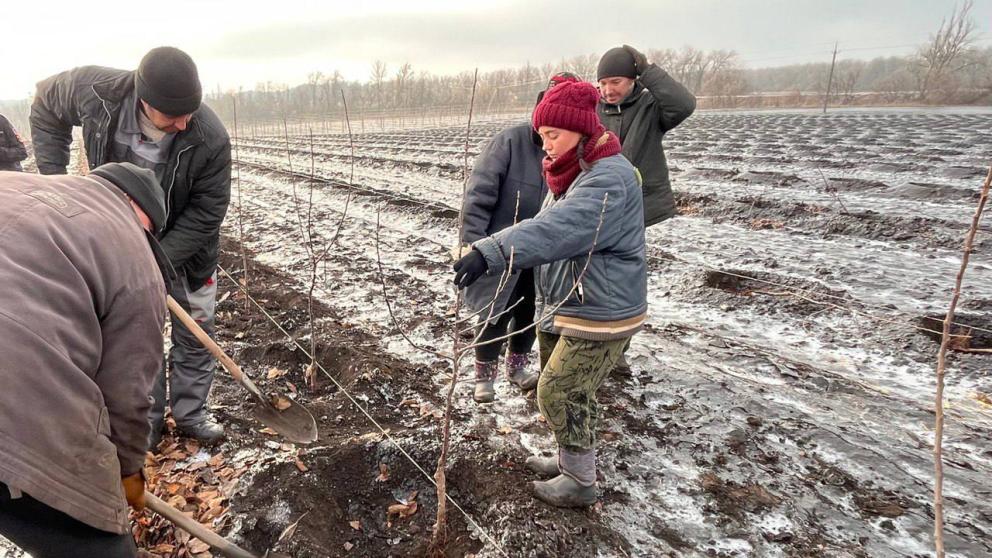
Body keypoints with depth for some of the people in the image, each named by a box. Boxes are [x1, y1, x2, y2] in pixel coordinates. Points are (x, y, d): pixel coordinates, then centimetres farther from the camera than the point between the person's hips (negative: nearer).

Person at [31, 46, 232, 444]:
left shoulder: (210, 138, -31)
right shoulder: (96, 90, -23)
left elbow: (207, 211, -21)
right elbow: (45, 105, 1)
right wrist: (53, 175, -8)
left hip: (186, 248, -1)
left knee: (196, 334, 7)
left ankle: (190, 413, 27)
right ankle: (146, 422, 25)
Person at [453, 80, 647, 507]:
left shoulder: (609, 178, -24)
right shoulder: (572, 174, 10)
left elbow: (555, 230, -39)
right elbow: (551, 227, 17)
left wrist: (489, 253, -47)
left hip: (600, 314, -9)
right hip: (561, 308, 9)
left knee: (559, 394, 0)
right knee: (568, 392, 20)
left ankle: (580, 483, 21)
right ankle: (572, 460, 41)